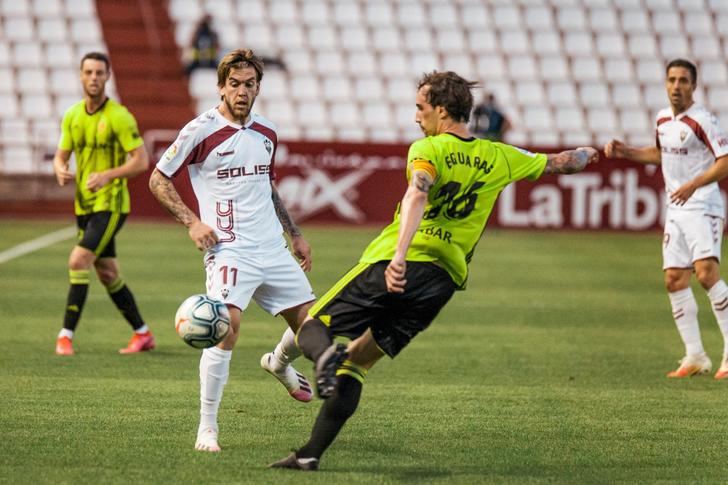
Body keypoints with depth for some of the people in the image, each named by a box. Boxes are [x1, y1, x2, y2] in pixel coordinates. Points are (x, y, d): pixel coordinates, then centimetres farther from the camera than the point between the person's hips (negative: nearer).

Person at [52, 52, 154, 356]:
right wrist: (60, 171, -11)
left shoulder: (119, 116, -12)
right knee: (108, 273, 12)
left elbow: (141, 161, -14)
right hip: (84, 205, 7)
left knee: (78, 261, -19)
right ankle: (142, 334, 25)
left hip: (110, 203, -7)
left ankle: (66, 335, -16)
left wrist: (107, 175, -27)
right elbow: (61, 155, 13)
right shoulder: (72, 116, 7)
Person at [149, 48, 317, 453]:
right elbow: (158, 180, -1)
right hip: (229, 249, -6)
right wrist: (192, 222, -11)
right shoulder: (200, 131, -7)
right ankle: (207, 427, -18)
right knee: (228, 324, -25)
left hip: (273, 248, 6)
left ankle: (279, 363, 45)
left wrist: (295, 235, 24)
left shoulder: (266, 134, 11)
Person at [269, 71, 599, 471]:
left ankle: (327, 356, -34)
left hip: (396, 266, -5)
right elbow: (558, 163, 32)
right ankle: (311, 454, 1)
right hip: (443, 278, 5)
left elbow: (417, 195, -21)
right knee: (358, 363, 13)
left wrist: (400, 255, -34)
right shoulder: (499, 158, 16)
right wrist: (587, 155, 55)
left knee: (312, 328, 5)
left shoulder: (428, 149, 0)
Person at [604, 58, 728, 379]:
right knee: (674, 279, 3)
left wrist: (694, 185, -27)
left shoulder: (702, 121, -12)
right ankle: (695, 357, 10)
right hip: (676, 210, 8)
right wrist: (625, 152, 19)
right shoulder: (663, 119, 11)